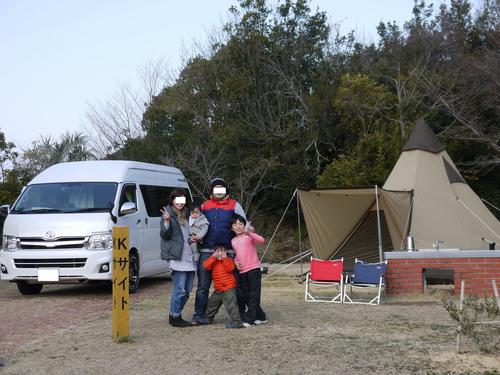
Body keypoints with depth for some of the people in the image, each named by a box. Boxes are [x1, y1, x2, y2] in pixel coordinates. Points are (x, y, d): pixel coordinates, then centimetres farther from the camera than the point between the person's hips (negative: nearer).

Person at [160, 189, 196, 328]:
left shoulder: (186, 213, 19)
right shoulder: (168, 213, -3)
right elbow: (164, 235, -10)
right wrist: (166, 222, -26)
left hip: (190, 256, 8)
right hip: (177, 257, -8)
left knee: (187, 290, 10)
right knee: (179, 289, -9)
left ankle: (175, 314, 21)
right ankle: (174, 317, 3)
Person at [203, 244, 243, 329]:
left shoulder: (228, 260, -3)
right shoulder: (213, 261, 10)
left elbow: (230, 268, -21)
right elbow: (206, 266, -8)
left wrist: (225, 258, -22)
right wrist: (214, 257, -11)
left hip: (229, 288, -7)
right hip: (218, 289, 7)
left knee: (231, 305, -14)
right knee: (211, 304, 19)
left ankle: (237, 322, -13)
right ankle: (207, 318, 37)